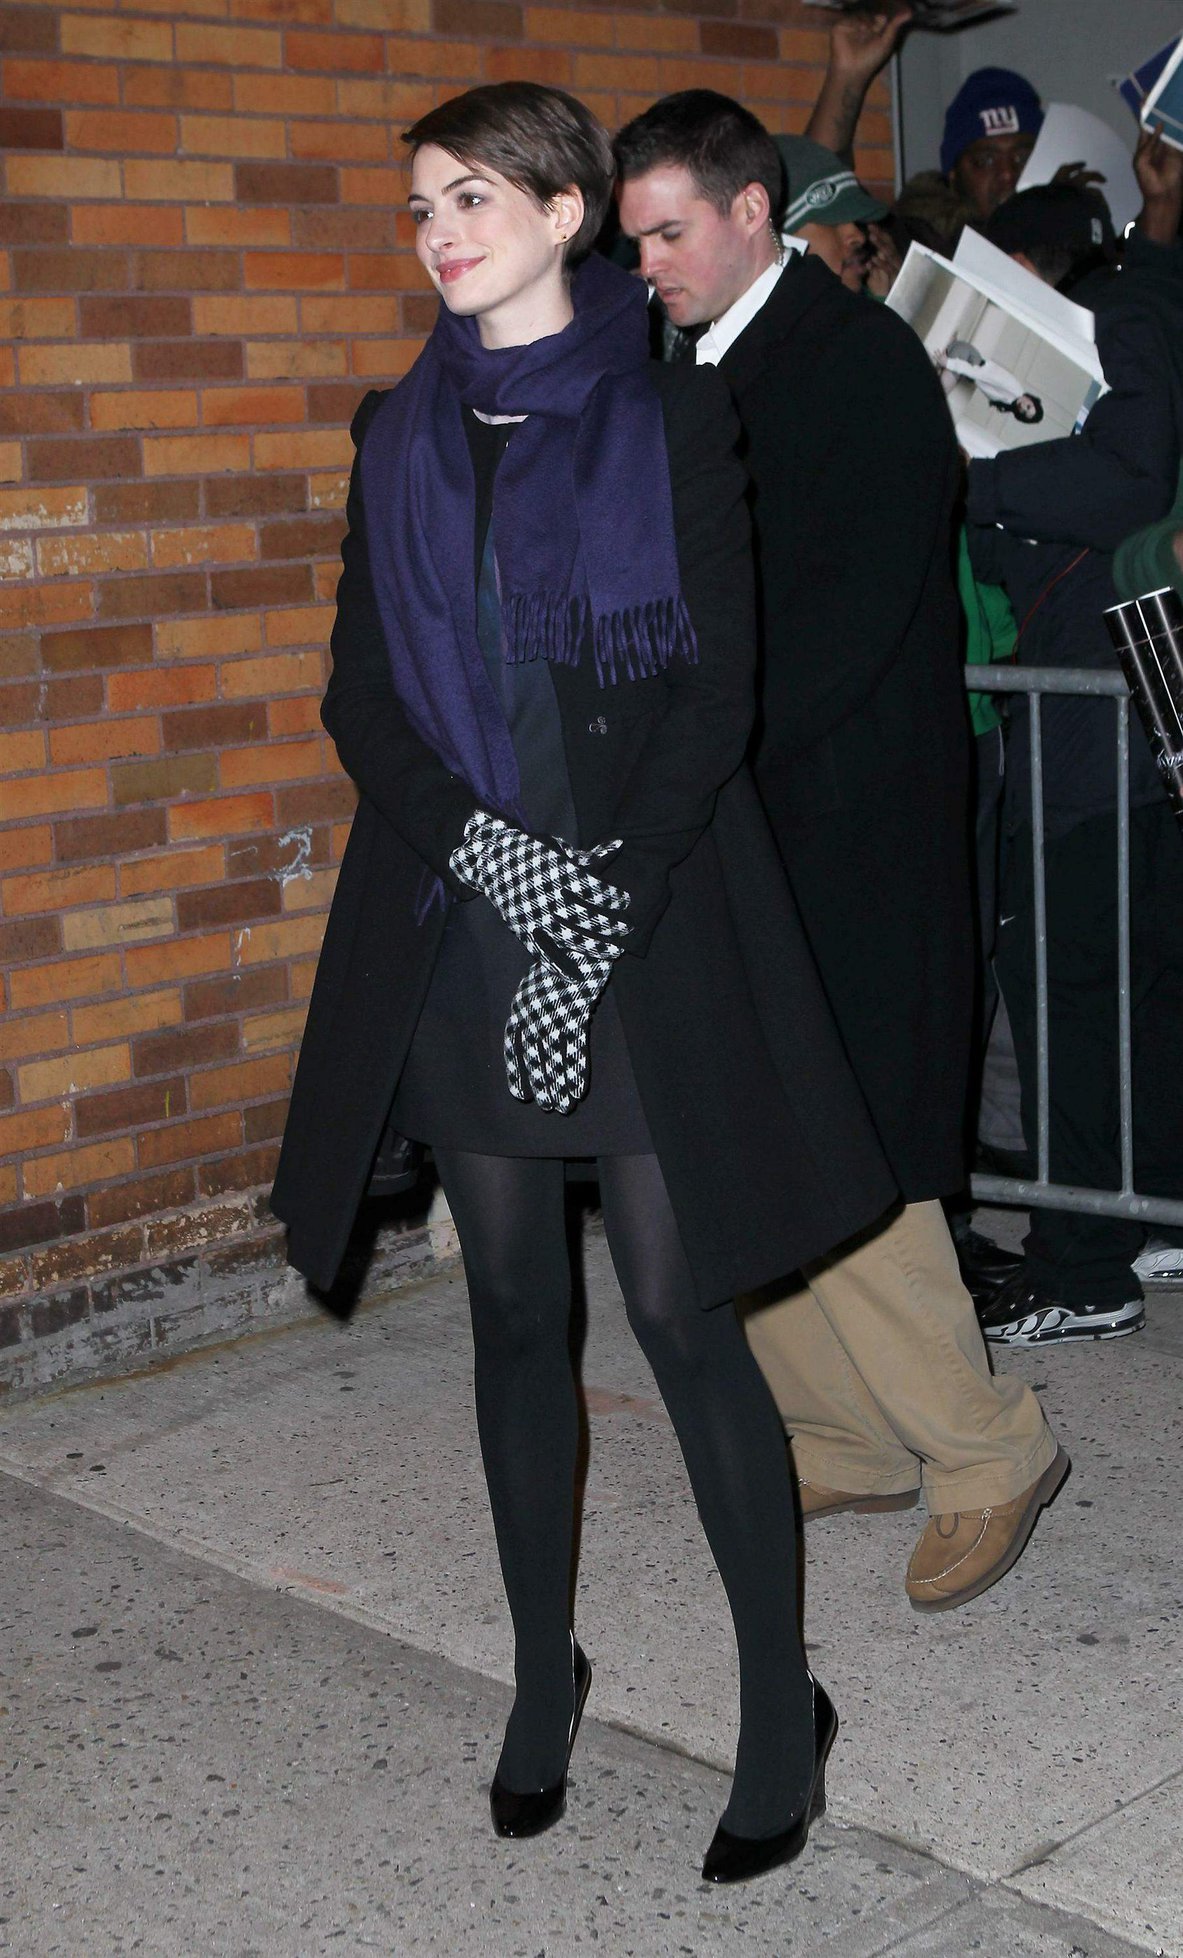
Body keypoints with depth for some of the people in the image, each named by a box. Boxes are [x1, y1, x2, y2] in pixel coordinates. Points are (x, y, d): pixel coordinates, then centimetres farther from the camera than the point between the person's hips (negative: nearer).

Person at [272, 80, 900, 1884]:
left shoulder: (672, 412, 1)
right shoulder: (401, 431, 12)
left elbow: (716, 684, -5)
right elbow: (362, 692, 7)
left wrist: (609, 899, -14)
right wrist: (496, 852, -9)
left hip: (651, 908, -3)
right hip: (458, 915, 4)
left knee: (682, 1313, -4)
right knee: (516, 1314, 10)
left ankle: (781, 1703, 9)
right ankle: (544, 1672, 24)